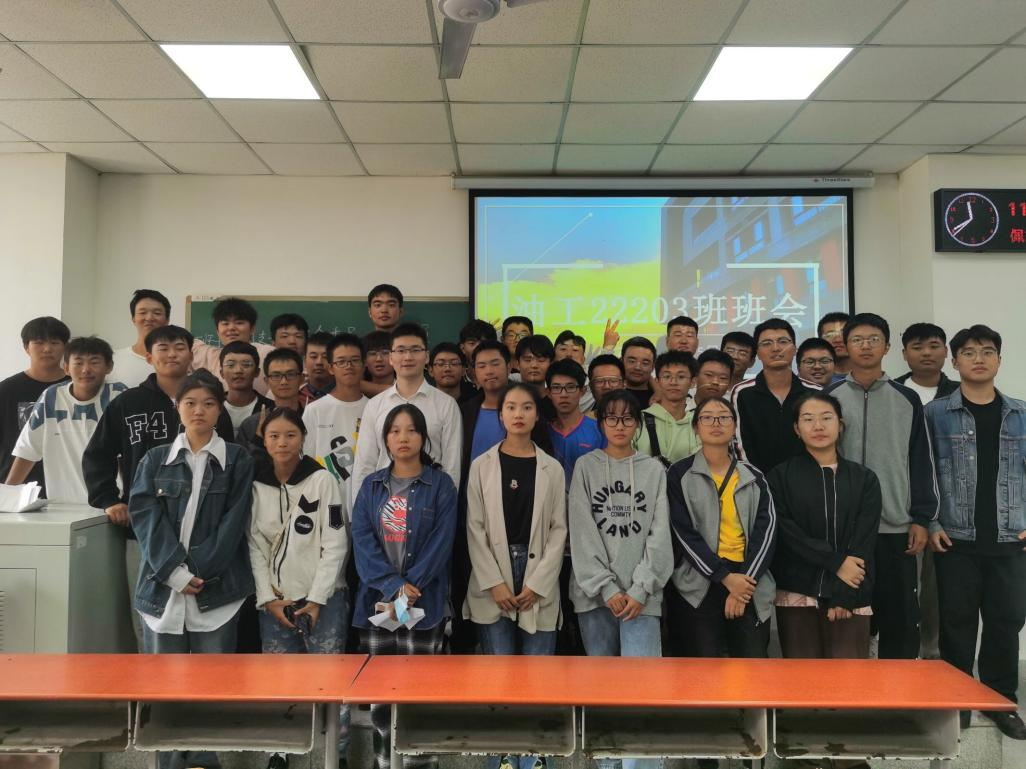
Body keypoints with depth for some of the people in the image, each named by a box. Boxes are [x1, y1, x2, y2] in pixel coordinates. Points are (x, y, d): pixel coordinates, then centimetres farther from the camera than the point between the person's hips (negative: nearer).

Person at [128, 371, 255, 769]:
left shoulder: (237, 461, 4)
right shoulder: (155, 460, 9)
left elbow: (233, 522, -3)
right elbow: (145, 517, -1)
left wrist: (197, 572, -12)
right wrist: (175, 571, -13)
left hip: (217, 586, -1)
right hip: (163, 585, 2)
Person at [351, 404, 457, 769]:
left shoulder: (441, 485, 0)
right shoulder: (371, 486, 8)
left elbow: (441, 543, -8)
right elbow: (362, 541, -3)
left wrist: (409, 589, -16)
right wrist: (394, 586, -16)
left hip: (425, 602, -2)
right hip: (377, 601, 3)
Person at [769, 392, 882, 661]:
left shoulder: (864, 479, 8)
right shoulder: (781, 476, 5)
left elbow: (864, 542, 0)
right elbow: (786, 531, -6)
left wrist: (843, 595, -10)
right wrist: (836, 562, -14)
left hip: (851, 597, 1)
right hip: (796, 593, -1)